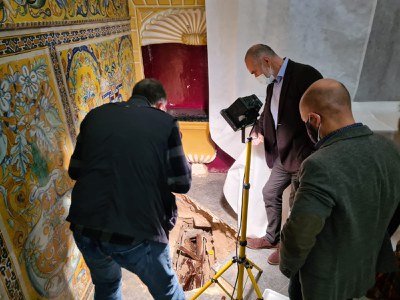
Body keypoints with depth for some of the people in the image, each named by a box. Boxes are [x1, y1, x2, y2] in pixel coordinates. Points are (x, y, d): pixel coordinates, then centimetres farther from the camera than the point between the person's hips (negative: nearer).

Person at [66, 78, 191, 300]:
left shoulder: (95, 115, 9)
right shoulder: (166, 122, -1)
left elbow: (75, 171, 15)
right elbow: (182, 183, 0)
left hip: (84, 228, 4)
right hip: (136, 232, -4)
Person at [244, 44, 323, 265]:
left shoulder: (305, 75, -16)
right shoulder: (273, 84, 9)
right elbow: (267, 114, 16)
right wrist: (259, 132, -5)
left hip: (304, 155, -8)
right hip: (282, 155, 8)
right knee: (270, 192, 18)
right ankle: (272, 237, 39)